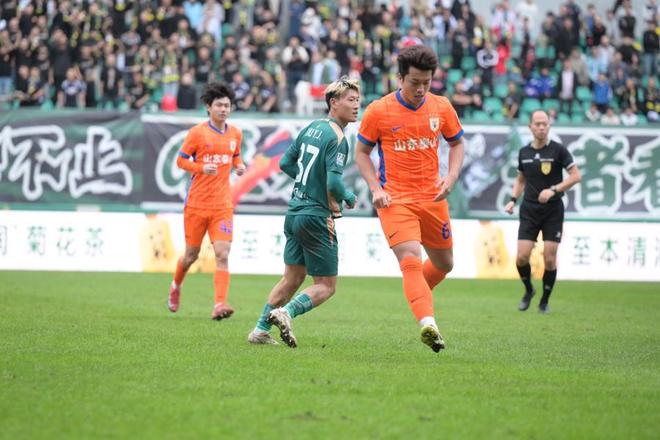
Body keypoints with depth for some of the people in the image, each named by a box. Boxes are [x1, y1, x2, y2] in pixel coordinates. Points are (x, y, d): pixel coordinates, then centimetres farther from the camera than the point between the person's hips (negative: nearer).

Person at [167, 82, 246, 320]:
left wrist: (239, 166, 1)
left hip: (223, 204, 2)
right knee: (191, 254, 10)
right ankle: (176, 286, 40)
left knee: (222, 255, -13)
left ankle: (219, 305, -19)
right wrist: (202, 168, -19)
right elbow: (181, 160, -2)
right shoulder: (197, 132, -5)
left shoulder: (235, 133, 7)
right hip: (197, 202, -2)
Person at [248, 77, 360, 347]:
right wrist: (348, 199, -5)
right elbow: (334, 183, -24)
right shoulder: (337, 139, -15)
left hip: (295, 211, 8)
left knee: (292, 278, 17)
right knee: (326, 285, -1)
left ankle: (261, 330, 16)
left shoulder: (312, 128, 10)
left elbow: (286, 163, 16)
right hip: (317, 218, -8)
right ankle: (285, 312, -20)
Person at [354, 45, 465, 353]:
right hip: (395, 200, -4)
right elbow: (361, 152, 4)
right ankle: (428, 324, -32)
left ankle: (417, 294, 45)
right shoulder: (378, 111, -6)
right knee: (411, 261, -22)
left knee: (444, 263, 16)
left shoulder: (441, 108, 3)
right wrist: (376, 188, -9)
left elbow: (457, 143, 16)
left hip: (433, 198, 5)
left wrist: (450, 177, -1)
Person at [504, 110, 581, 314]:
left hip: (553, 210, -3)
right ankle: (529, 290, 21)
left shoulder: (558, 150, -6)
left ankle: (544, 301, 12)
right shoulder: (524, 152, 6)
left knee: (550, 259, -5)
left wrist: (553, 190, -19)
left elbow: (575, 175, -8)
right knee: (521, 257, -7)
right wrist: (513, 200, 6)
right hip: (529, 210, 3)